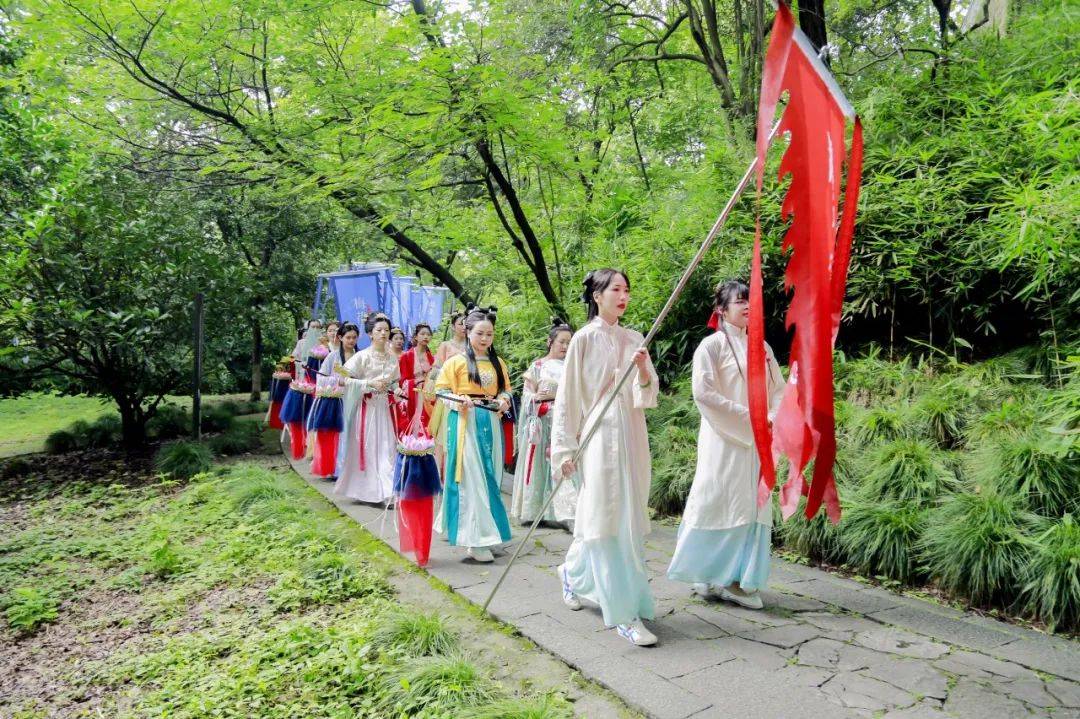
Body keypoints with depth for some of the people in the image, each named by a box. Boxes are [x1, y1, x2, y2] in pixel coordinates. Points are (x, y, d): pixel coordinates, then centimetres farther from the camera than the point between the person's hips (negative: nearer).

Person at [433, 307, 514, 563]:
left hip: (491, 423, 5)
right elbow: (442, 391, -4)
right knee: (472, 478, -6)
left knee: (490, 477, 9)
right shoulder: (456, 361, -3)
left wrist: (504, 401, -5)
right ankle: (474, 539, -2)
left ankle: (488, 532, 21)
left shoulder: (498, 363, 12)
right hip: (466, 422, -5)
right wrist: (459, 401, -22)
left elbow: (505, 389, 17)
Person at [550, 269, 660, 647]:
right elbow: (568, 395, -3)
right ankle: (624, 614, 4)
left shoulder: (635, 339, 11)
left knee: (629, 520, 11)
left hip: (631, 436, 6)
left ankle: (573, 572, 35)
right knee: (607, 520, -4)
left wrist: (643, 371, -11)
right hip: (598, 435, -6)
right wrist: (565, 448, -7)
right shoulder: (584, 339, -2)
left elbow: (649, 395, 11)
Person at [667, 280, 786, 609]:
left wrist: (772, 418, -7)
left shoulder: (762, 347, 13)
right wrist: (748, 416, -15)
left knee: (752, 507, 6)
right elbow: (704, 393, -14)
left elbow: (778, 390, 14)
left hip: (756, 443, 6)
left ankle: (737, 580, 15)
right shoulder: (712, 345, -6)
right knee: (718, 504, -3)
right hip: (724, 440, -6)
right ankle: (706, 576, 10)